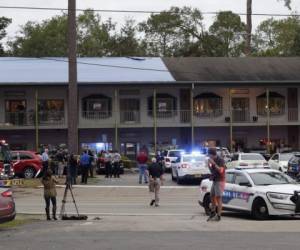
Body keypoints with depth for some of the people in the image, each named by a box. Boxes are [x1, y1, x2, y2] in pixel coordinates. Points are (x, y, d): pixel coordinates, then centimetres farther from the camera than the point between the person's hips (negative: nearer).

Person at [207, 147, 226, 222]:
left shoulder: (220, 160, -13)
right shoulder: (213, 160, 12)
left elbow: (220, 170, -25)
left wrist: (213, 163, -26)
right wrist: (209, 165, 2)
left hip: (220, 181, -9)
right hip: (214, 181, 9)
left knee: (218, 198, -10)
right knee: (212, 196, 13)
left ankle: (218, 216, -9)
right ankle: (212, 213, 25)